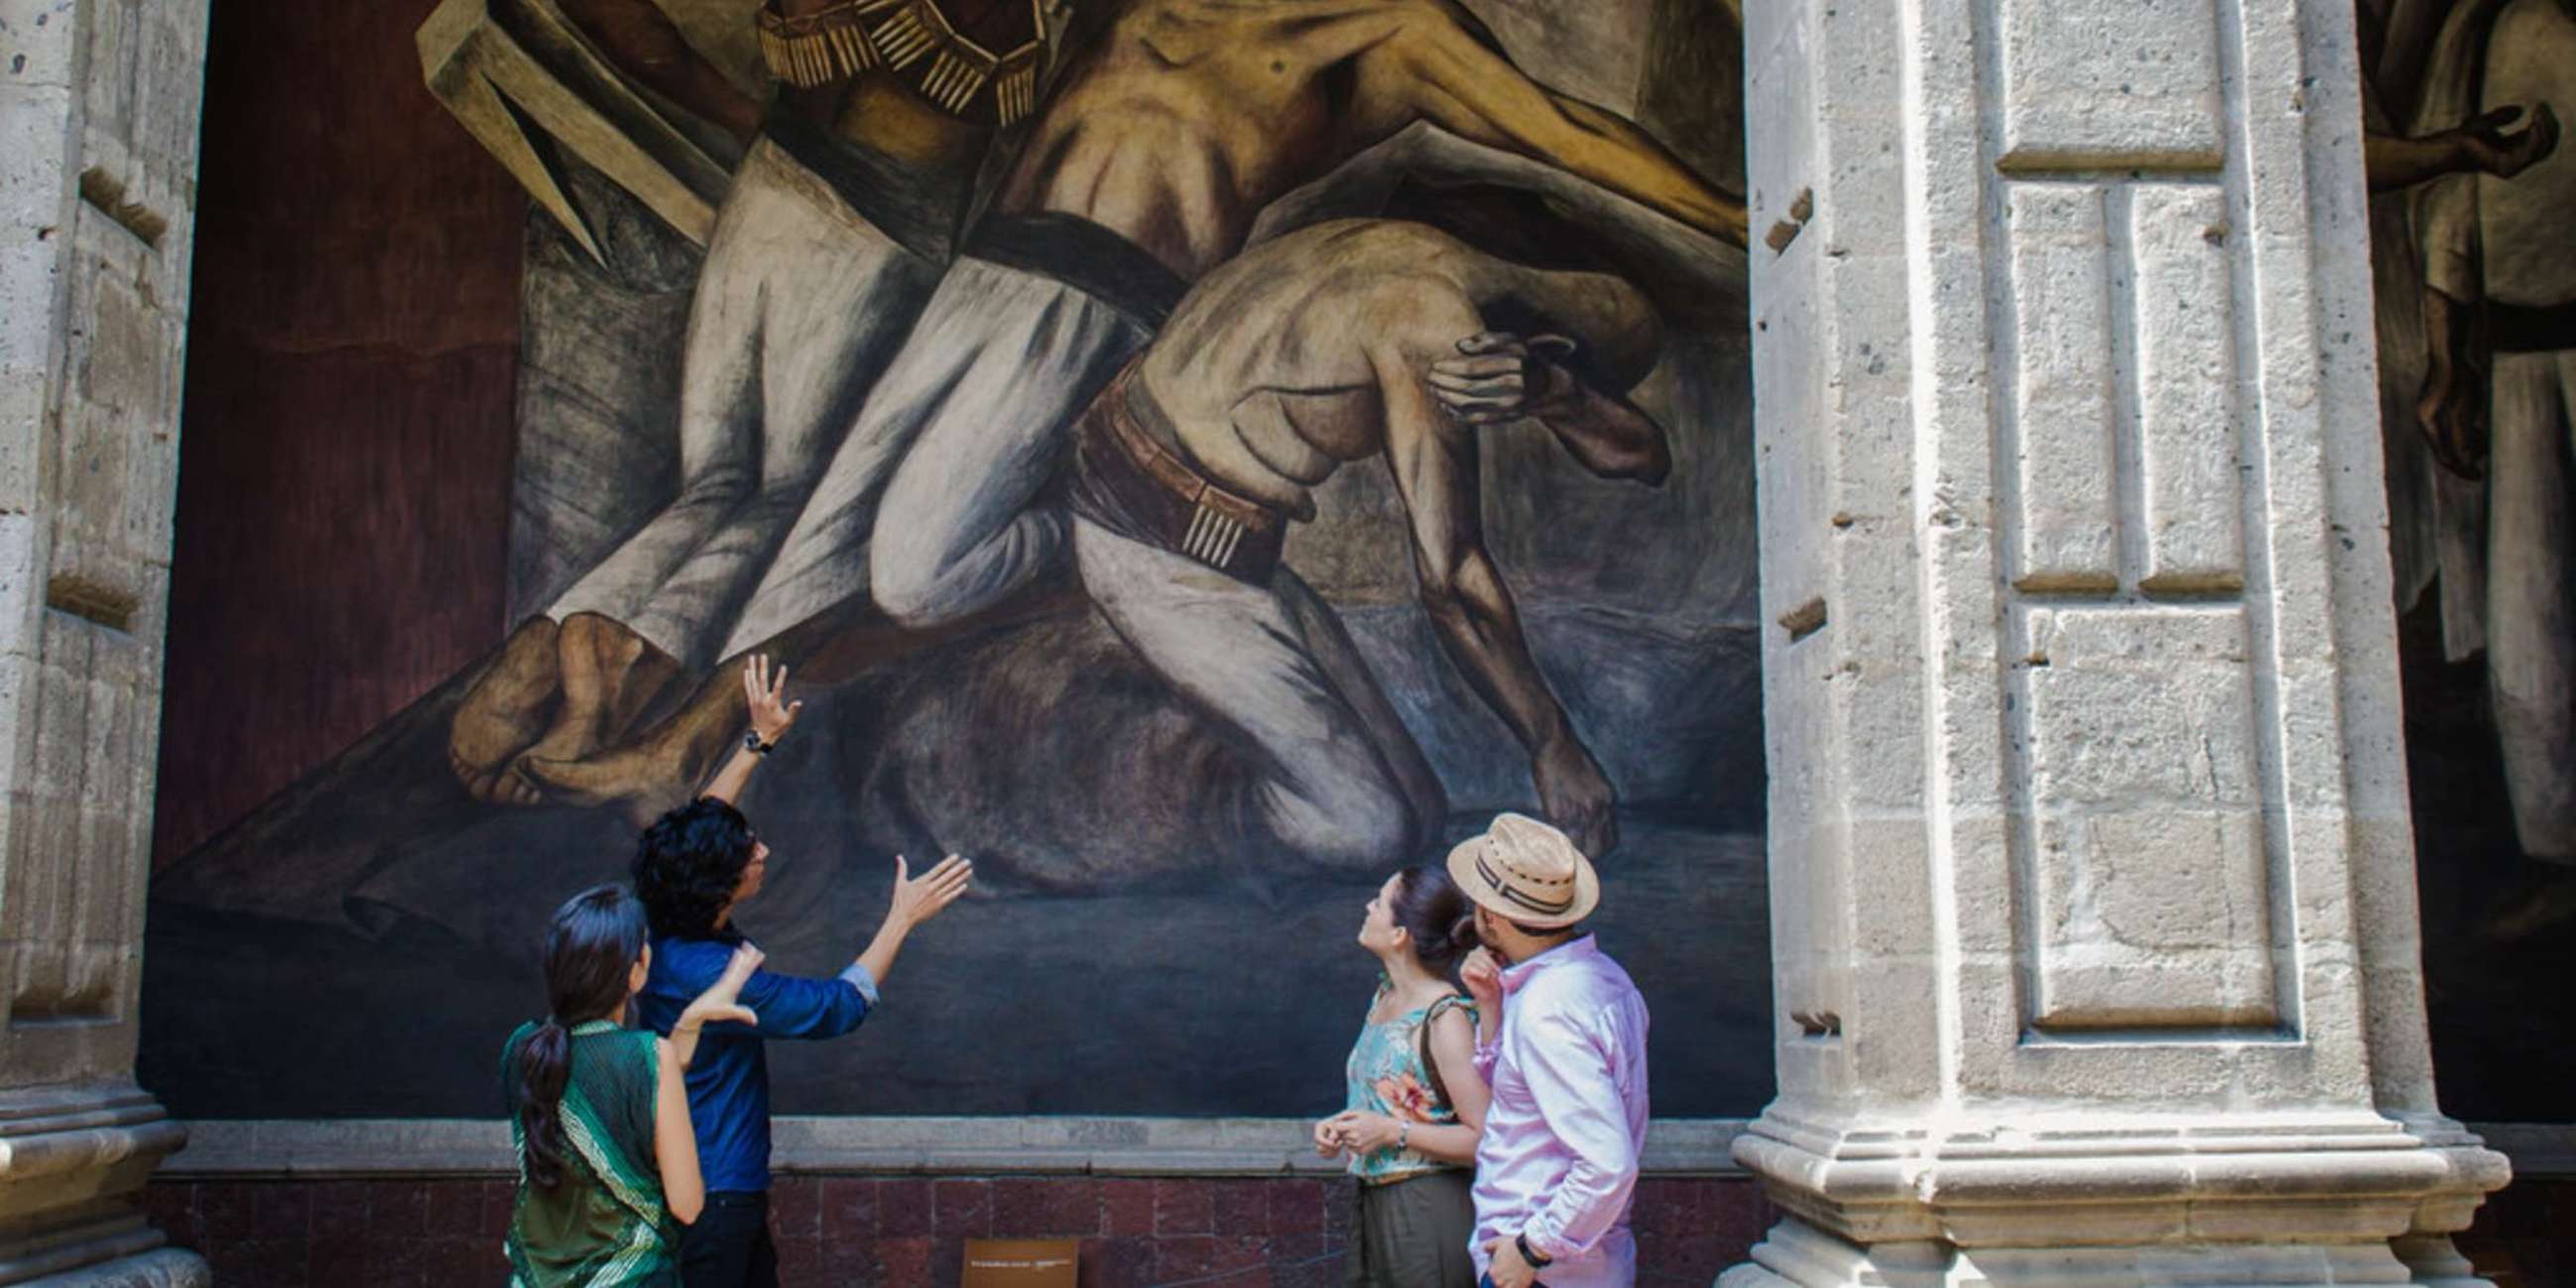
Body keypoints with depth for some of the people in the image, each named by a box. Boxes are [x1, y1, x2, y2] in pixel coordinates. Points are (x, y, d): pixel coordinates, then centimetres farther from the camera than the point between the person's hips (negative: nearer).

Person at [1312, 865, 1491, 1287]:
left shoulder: (1445, 1019, -17)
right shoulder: (1385, 996, 9)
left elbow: (1489, 1140, -20)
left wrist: (1393, 1132, -18)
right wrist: (1339, 1126, 5)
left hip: (1430, 1216, -8)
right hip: (1376, 1209, 8)